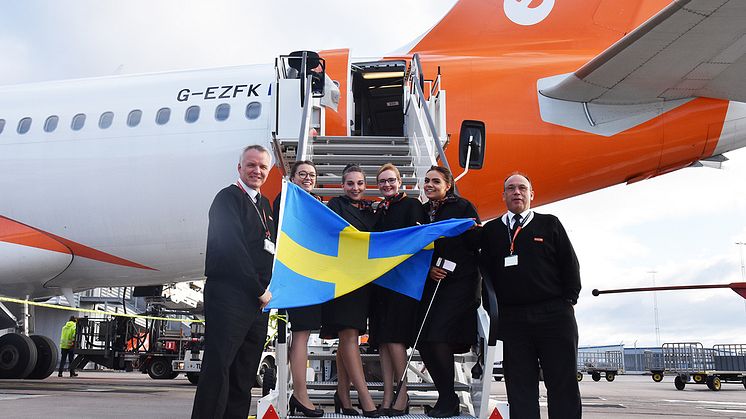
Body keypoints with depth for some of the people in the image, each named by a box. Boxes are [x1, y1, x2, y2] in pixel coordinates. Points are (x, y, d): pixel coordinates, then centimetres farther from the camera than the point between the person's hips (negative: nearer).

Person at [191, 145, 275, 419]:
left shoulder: (263, 204, 21)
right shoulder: (228, 198, -4)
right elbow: (232, 248, -14)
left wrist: (267, 289, 8)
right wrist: (259, 289, -13)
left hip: (258, 300, 8)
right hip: (229, 296, -8)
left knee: (245, 375, 10)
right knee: (218, 369, -10)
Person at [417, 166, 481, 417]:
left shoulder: (463, 207, 2)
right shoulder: (422, 211, 16)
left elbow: (476, 242, -3)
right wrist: (427, 268, -1)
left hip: (459, 282, -6)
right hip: (430, 282, 6)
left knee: (439, 338, -16)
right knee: (424, 342, -2)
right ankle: (447, 398, 13)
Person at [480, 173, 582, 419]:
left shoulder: (550, 224, 10)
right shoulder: (491, 231, 14)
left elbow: (570, 264, 7)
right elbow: (486, 271, 11)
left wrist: (568, 300, -1)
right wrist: (494, 307, 1)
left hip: (555, 315, -1)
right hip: (512, 319, 1)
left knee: (563, 384, 0)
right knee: (520, 388, 3)